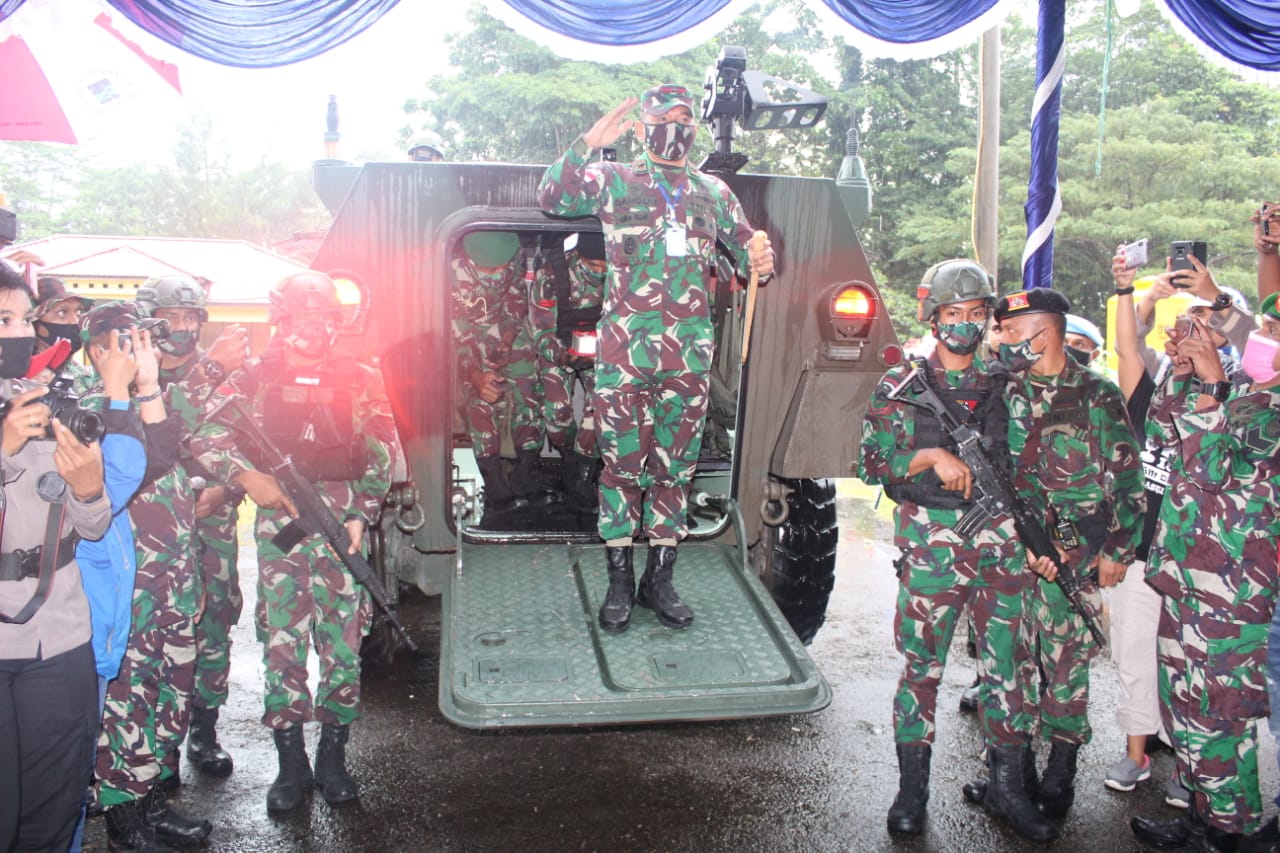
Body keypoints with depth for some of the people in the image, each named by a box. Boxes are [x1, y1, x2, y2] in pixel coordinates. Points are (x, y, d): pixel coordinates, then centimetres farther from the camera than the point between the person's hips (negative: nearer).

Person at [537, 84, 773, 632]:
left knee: (675, 468, 7)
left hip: (689, 356, 3)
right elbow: (551, 197, -1)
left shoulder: (713, 193, 17)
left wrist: (760, 262, 0)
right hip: (624, 352, -3)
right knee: (623, 464, 1)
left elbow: (747, 249, 23)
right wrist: (588, 144, -12)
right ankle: (619, 582, 14)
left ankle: (659, 581, 19)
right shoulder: (613, 181, 9)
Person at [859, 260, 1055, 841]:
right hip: (931, 547, -3)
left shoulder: (1001, 385, 12)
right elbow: (872, 463, -2)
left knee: (1006, 665, 7)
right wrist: (930, 456, -17)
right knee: (922, 666, 3)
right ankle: (911, 787, 17)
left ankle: (1007, 786, 21)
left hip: (1003, 546, 3)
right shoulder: (900, 386, 3)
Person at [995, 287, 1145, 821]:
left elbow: (1126, 478, -2)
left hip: (1076, 551, -4)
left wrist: (1118, 550, -5)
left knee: (1065, 658, 0)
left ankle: (1059, 771, 14)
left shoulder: (1097, 395, -2)